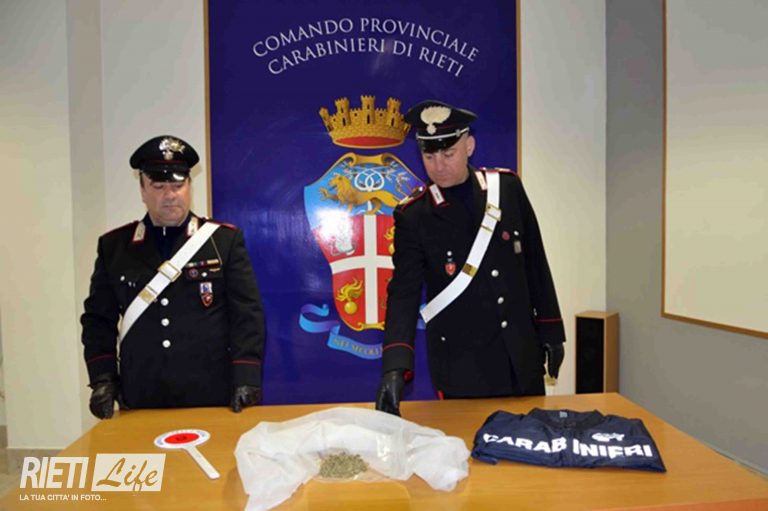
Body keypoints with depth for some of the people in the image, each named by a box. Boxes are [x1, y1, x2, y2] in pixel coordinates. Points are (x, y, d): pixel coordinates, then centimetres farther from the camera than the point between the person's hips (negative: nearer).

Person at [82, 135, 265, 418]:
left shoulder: (226, 240, -1)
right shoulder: (113, 245, 6)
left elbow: (247, 314, -5)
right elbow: (98, 318, 8)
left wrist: (246, 378, -14)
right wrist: (103, 379, -3)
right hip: (140, 401, 2)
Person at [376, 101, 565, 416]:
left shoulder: (508, 187, -1)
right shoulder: (413, 215, -10)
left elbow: (536, 263, 6)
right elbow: (403, 292, -16)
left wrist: (550, 331, 7)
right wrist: (395, 368, -27)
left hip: (522, 356, 4)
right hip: (461, 365, -3)